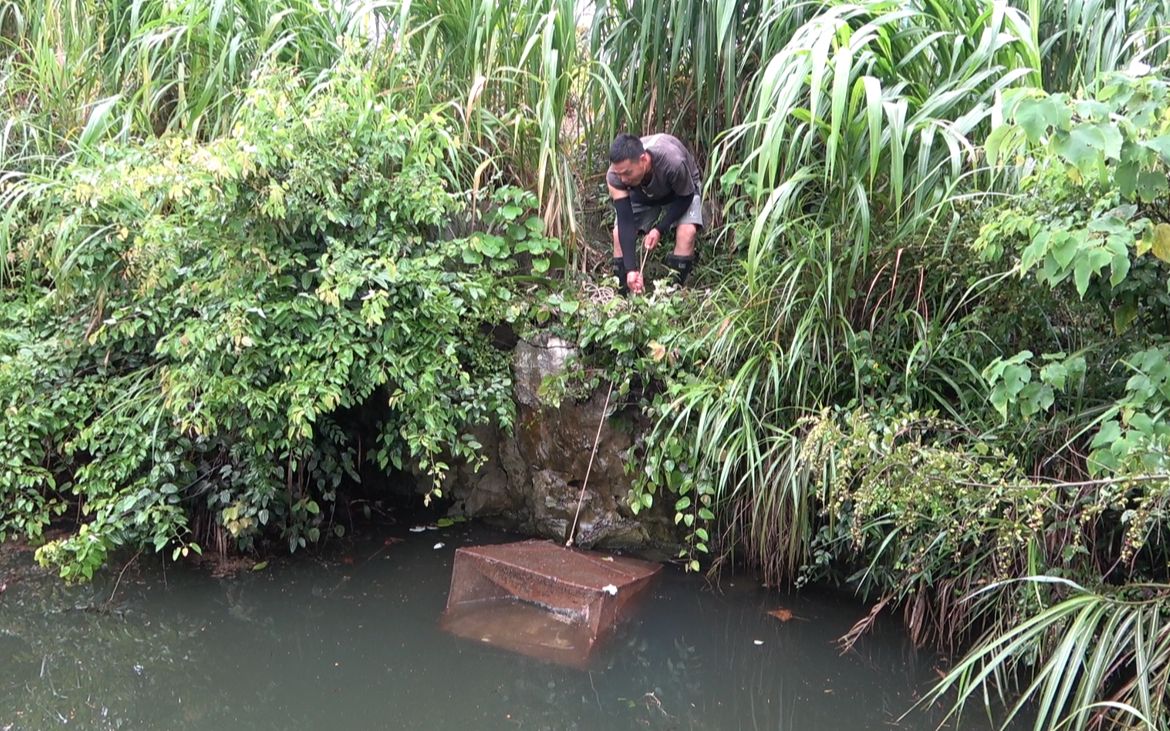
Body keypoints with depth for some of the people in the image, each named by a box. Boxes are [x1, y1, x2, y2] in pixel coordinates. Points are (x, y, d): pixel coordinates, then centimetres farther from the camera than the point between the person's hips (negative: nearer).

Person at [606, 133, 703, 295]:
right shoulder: (614, 176, -34)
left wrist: (659, 229, -32)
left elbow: (685, 197, -25)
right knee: (620, 233, -16)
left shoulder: (673, 162, -44)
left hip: (683, 190, -2)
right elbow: (625, 221, -33)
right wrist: (631, 269, -40)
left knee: (687, 231, -27)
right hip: (642, 194, 2)